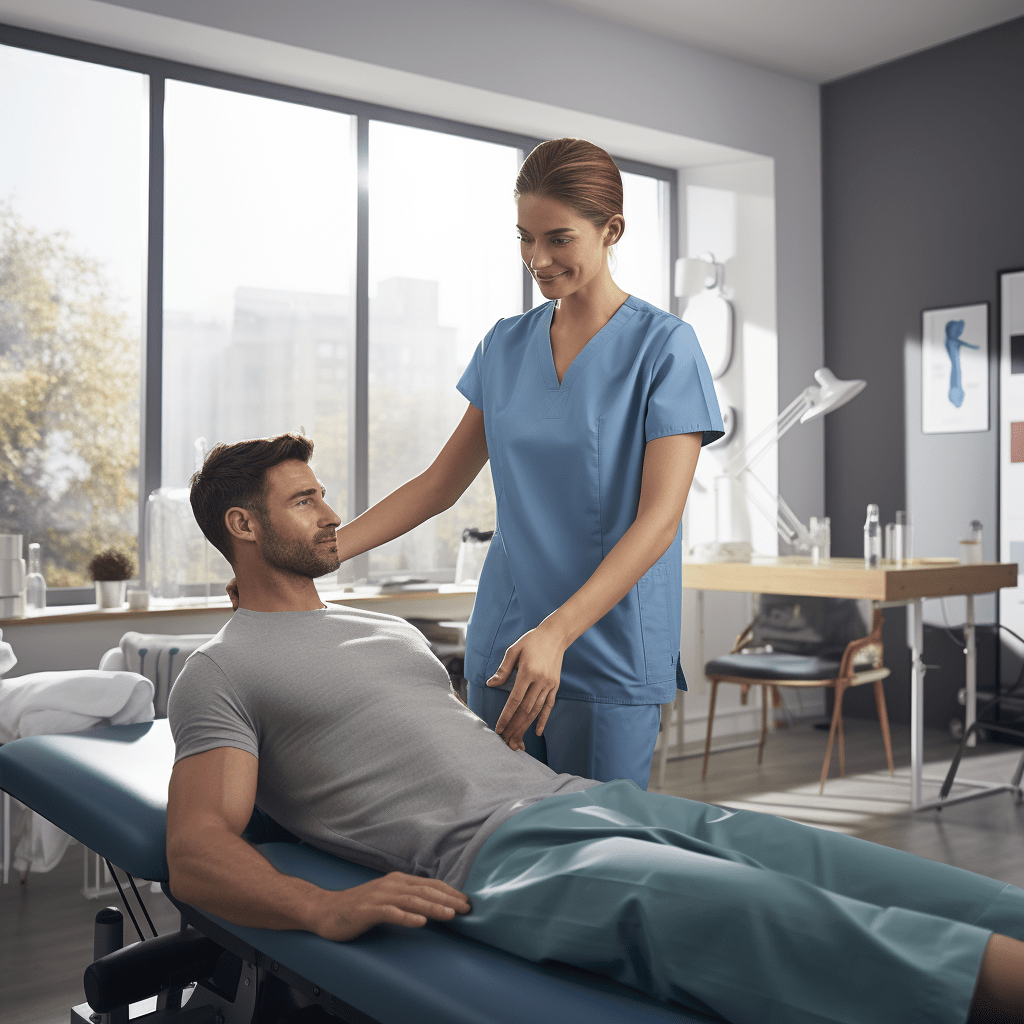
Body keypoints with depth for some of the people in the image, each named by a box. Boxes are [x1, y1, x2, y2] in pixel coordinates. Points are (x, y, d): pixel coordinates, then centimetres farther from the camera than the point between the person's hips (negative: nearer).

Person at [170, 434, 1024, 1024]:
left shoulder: (391, 630, 31)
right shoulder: (220, 674, 8)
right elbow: (198, 849, -3)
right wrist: (324, 908, -23)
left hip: (586, 795, 8)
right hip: (491, 854, -8)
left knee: (871, 878, -11)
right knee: (770, 921, -34)